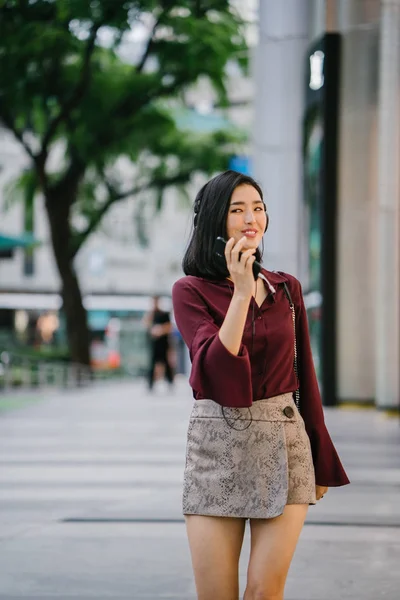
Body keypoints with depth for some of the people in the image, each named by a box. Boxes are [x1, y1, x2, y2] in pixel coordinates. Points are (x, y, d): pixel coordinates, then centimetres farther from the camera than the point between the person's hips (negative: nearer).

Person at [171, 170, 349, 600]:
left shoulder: (286, 289, 9)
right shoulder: (190, 290, -1)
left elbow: (304, 377, 14)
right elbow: (217, 367, -16)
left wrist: (321, 464, 13)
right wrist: (241, 292, -18)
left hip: (283, 444, 2)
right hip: (217, 446, -2)